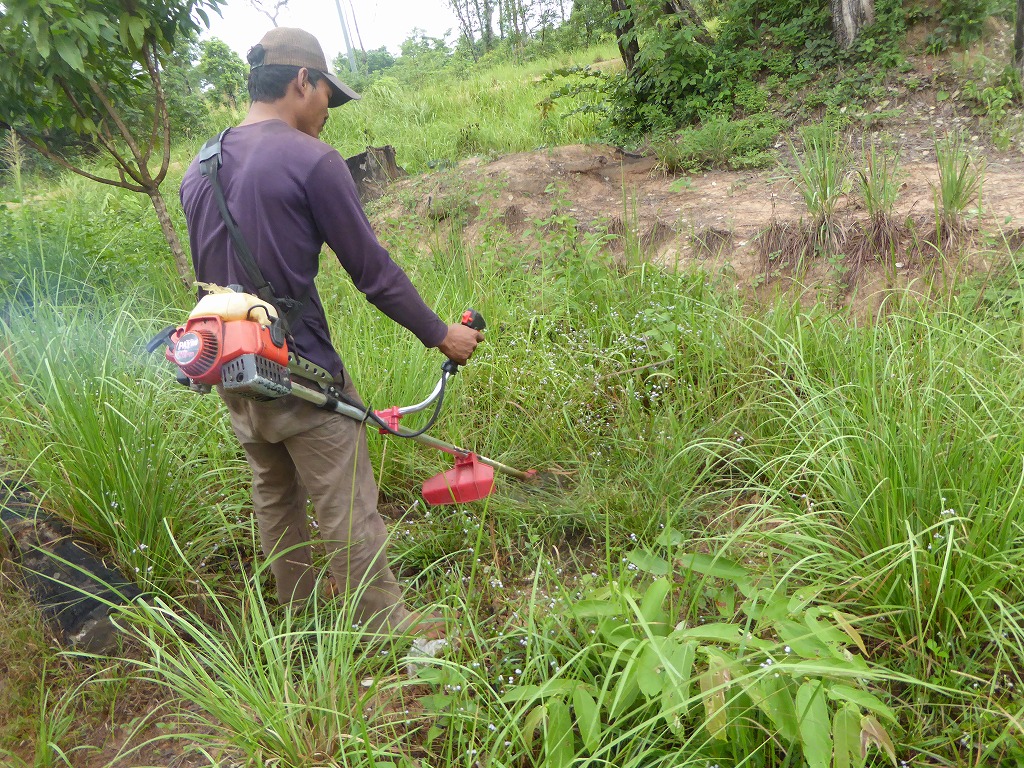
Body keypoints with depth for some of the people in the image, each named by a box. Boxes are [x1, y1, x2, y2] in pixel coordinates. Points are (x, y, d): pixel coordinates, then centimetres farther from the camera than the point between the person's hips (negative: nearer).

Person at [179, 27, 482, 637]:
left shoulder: (198, 170, 9)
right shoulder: (313, 160, -14)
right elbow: (374, 270, -13)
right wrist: (440, 335, -2)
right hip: (301, 375, -8)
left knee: (274, 497, 22)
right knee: (349, 512, 4)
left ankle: (298, 607, 39)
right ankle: (386, 622, 19)